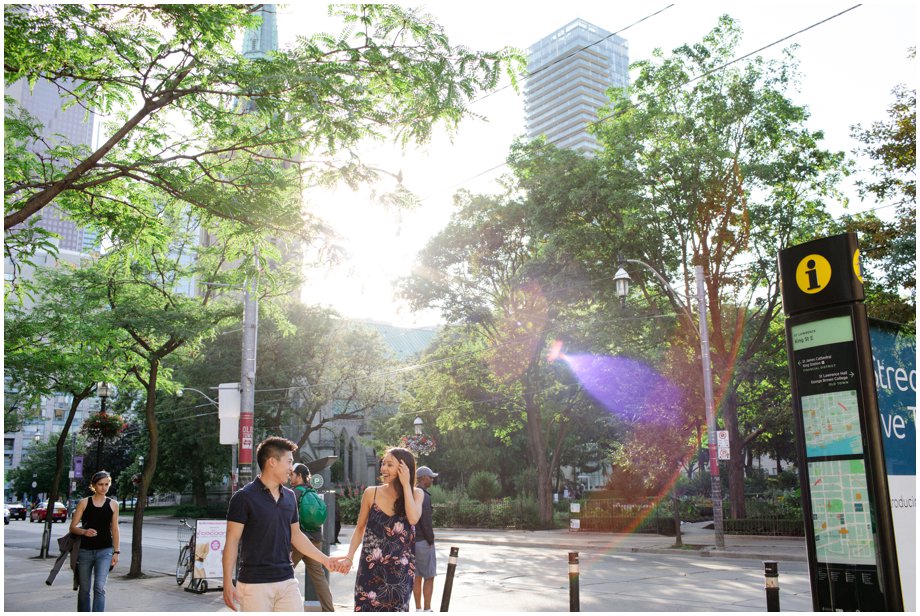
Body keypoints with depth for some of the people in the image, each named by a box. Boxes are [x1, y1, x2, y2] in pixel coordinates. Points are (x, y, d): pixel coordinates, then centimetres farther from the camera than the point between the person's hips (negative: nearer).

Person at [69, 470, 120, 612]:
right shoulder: (84, 502, 1)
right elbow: (73, 527, 0)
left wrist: (116, 552, 5)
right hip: (85, 551, 1)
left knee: (99, 587, -14)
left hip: (105, 551, -1)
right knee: (84, 589, 10)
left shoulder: (113, 504, 4)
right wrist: (84, 531, -21)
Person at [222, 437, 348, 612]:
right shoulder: (244, 497, -8)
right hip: (254, 583, -5)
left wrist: (325, 560, 12)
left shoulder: (289, 496, 9)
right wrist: (228, 583, -14)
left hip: (287, 581, 5)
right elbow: (232, 541, -9)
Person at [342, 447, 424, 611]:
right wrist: (349, 556, -5)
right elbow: (360, 528, 5)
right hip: (371, 567, 0)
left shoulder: (416, 494, -2)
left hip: (400, 568, 0)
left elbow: (413, 518, -22)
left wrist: (406, 484, -17)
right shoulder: (371, 493, -3)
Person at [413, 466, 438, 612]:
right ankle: (427, 610, 4)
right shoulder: (425, 497, -18)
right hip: (423, 542, -8)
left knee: (417, 577, 13)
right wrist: (431, 541, -10)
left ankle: (418, 609, 17)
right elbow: (426, 522, -22)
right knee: (429, 577, 1)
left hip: (412, 542, 8)